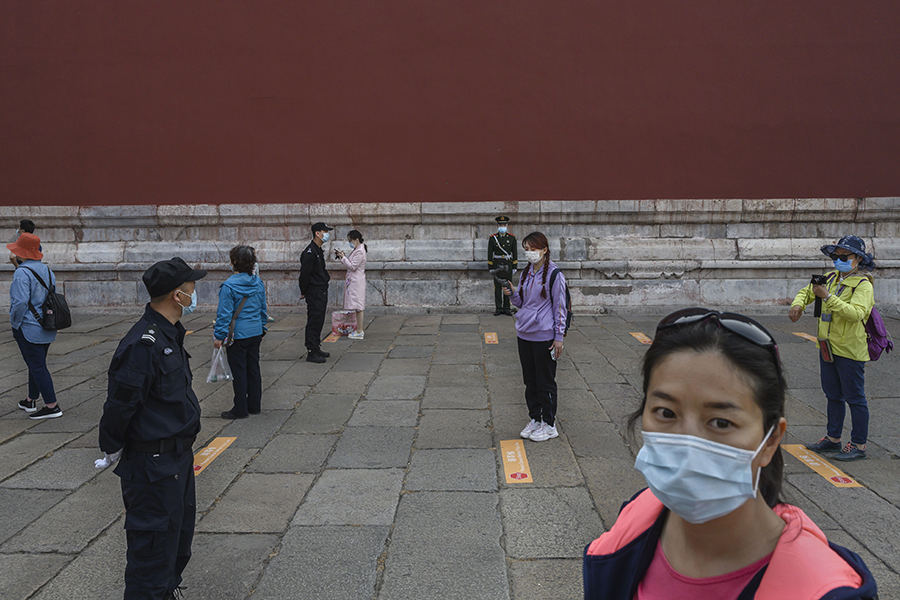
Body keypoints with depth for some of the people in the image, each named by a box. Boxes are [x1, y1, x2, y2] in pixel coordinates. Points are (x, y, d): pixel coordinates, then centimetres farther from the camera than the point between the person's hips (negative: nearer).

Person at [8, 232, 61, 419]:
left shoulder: (22, 273, -17)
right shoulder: (47, 270, 8)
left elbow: (20, 302, -23)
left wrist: (15, 323, -12)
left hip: (28, 329, -8)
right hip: (46, 329, 9)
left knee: (37, 366, -4)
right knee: (37, 364, 18)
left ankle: (52, 406, -4)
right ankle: (31, 401, 31)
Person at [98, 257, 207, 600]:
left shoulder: (169, 335, 7)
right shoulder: (143, 345, -26)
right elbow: (119, 405, -22)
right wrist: (112, 449, -9)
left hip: (178, 455, 10)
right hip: (153, 465, -10)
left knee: (180, 531, 24)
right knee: (155, 540, 1)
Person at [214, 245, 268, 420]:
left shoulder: (229, 286, -17)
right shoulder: (259, 283, 2)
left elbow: (224, 314, -16)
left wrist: (219, 336, -10)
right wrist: (263, 328, 22)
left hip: (238, 334, -6)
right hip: (256, 332, 6)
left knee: (238, 371, 3)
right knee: (253, 368, 15)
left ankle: (240, 410, 11)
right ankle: (254, 405, 24)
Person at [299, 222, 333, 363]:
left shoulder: (319, 251, 16)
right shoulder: (310, 252, -17)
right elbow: (305, 273, -18)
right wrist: (304, 292, -13)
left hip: (322, 292, 10)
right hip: (314, 292, -10)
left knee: (319, 321, 14)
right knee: (314, 321, -7)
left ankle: (317, 349, 22)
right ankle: (311, 353, -3)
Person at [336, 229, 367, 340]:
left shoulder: (360, 252, -17)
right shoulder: (357, 250, 15)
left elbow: (352, 266, -19)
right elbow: (351, 263, 18)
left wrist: (343, 257, -12)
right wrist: (343, 256, 7)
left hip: (357, 282, -10)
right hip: (353, 281, 10)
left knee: (358, 307, -6)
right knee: (357, 307, 12)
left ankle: (359, 332, -2)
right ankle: (359, 330, 18)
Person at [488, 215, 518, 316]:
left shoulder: (512, 238, 4)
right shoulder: (493, 238, 0)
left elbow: (514, 253, 6)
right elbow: (490, 254, 1)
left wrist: (514, 266, 3)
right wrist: (491, 267, -2)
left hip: (508, 266, 1)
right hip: (497, 265, -1)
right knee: (497, 288, 0)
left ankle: (506, 308, 11)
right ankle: (498, 308, 6)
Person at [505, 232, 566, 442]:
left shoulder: (554, 274, -10)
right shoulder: (526, 273, 10)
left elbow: (560, 306, -9)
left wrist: (559, 337, -11)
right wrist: (512, 294, -5)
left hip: (544, 336, -7)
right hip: (524, 334, 7)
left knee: (545, 381, 3)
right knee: (530, 380, 14)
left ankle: (549, 424, 15)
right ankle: (535, 419, 27)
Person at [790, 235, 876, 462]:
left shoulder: (863, 284, -13)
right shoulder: (831, 278, 9)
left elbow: (856, 313, -28)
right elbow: (807, 291, 19)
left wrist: (828, 297, -32)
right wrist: (798, 304, -3)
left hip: (850, 351, -8)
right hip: (828, 348, 8)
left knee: (855, 398, 1)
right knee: (833, 396, 17)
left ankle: (859, 445, 12)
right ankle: (833, 439, 29)